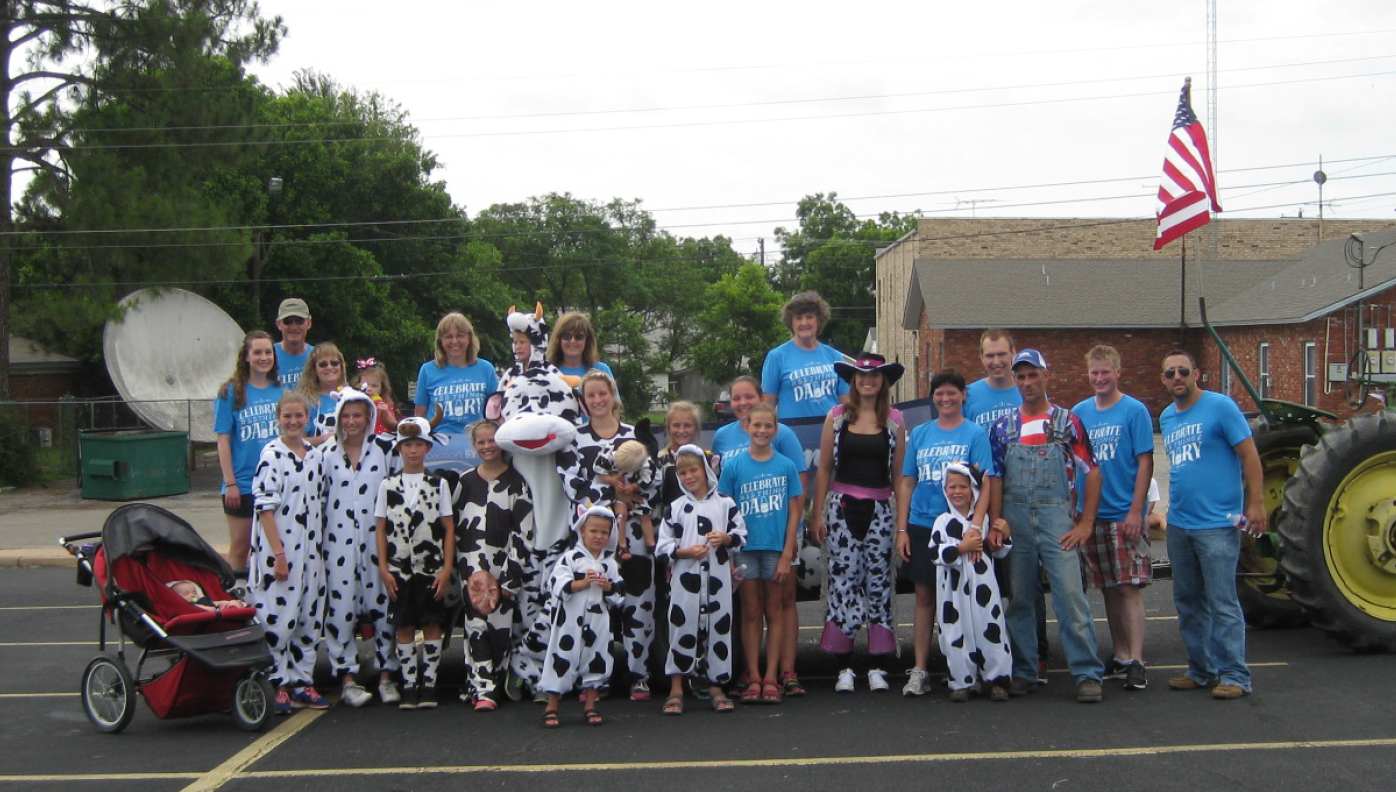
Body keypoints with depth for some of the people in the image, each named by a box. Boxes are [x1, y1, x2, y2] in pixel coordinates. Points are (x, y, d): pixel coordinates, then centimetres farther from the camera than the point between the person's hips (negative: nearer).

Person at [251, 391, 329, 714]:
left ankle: (301, 682, 19)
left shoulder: (314, 454, 10)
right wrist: (278, 553, -17)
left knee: (310, 617, 10)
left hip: (310, 548, 7)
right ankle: (277, 684, 7)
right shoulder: (272, 454, -8)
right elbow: (265, 507, -12)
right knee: (278, 617, -4)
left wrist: (320, 547, 11)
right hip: (279, 548, -7)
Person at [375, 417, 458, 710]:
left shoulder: (438, 484, 3)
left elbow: (449, 528, 2)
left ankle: (429, 684, 8)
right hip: (399, 569, 1)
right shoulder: (388, 485, 5)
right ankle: (409, 685, 9)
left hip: (432, 568, 0)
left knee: (432, 625, 1)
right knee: (404, 627, 2)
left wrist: (447, 568, -5)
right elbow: (381, 529, 5)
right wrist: (383, 568, -3)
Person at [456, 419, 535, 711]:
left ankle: (481, 683, 7)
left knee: (502, 624, -3)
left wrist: (512, 575, -8)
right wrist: (464, 570, 4)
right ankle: (483, 687, -4)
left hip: (505, 567, -2)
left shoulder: (516, 482, 2)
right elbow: (455, 527, 13)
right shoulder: (465, 482, 12)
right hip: (472, 568, 2)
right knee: (476, 623, -4)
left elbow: (524, 532, -3)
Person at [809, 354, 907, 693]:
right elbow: (824, 469, 7)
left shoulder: (895, 420, 6)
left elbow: (899, 474, 7)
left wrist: (902, 518, 3)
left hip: (880, 510, 0)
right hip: (841, 508, 0)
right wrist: (817, 515, 3)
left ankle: (877, 667, 8)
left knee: (879, 583, 2)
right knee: (842, 582, -2)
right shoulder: (837, 417, 6)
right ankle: (845, 667, 4)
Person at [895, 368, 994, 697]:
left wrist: (976, 523, -21)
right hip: (922, 526, 3)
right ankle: (919, 671, 8)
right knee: (924, 597, 5)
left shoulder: (975, 433, 0)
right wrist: (902, 529, 5)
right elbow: (907, 482, 12)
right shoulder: (920, 433, 10)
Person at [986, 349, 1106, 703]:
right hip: (1015, 519, 3)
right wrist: (994, 524, 0)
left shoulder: (1067, 422, 3)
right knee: (1020, 600, 8)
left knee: (1071, 595, -9)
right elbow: (995, 478, 10)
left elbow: (1092, 472, 1)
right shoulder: (1003, 427, 11)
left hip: (1057, 517, -3)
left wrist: (1085, 523, -5)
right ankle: (1023, 672, 16)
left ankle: (1087, 673, -5)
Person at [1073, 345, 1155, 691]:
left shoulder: (1134, 411, -4)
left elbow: (1145, 464, -7)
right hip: (1092, 517, 5)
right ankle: (1120, 657, 19)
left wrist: (1136, 510, -14)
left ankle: (1136, 662, -7)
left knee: (1130, 588, -7)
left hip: (1126, 516, -5)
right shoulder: (1080, 412, 9)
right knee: (1109, 590, 10)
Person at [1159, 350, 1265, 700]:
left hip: (1217, 524, -7)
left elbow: (1249, 456, -10)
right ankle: (1201, 670, 22)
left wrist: (1256, 504, -16)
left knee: (1222, 603, -7)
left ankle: (1234, 675, -1)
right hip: (1178, 524, 8)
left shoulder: (1220, 406, -7)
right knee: (1188, 602, 12)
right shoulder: (1166, 417, 14)